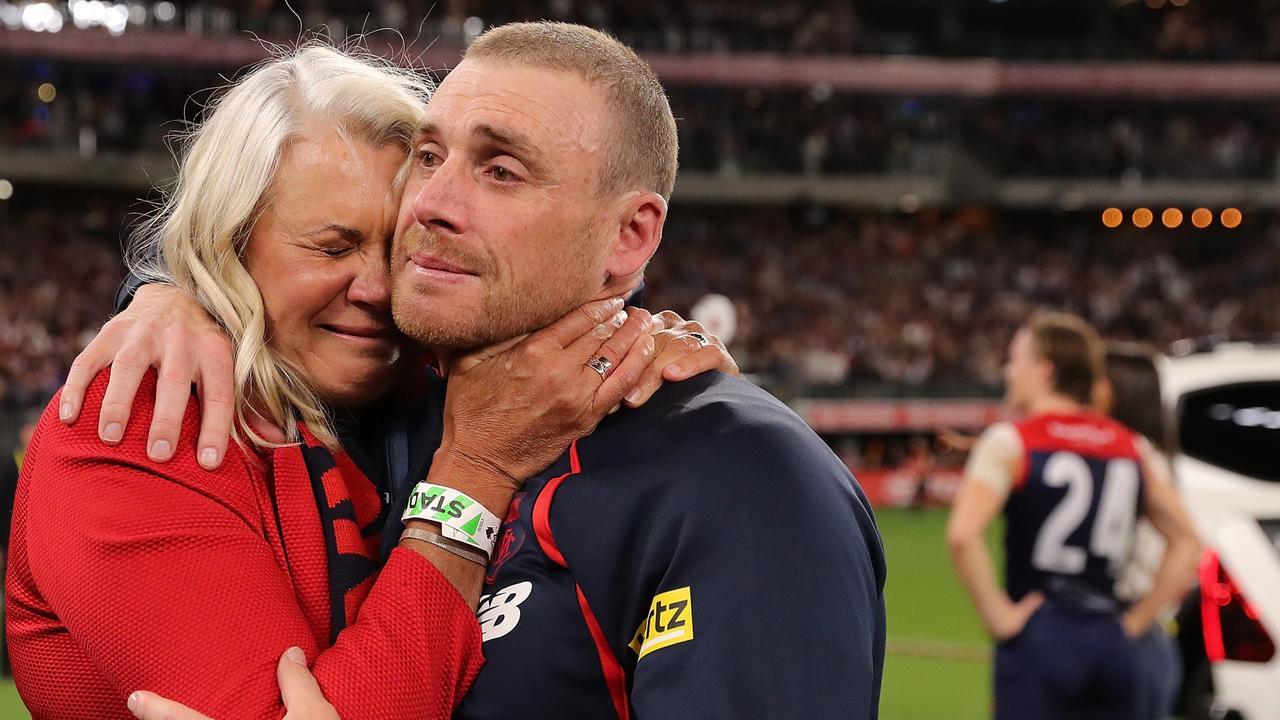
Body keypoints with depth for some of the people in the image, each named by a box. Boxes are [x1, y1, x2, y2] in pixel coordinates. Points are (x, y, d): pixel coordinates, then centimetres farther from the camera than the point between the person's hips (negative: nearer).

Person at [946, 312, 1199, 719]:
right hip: (1111, 646, 5)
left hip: (1037, 640, -5)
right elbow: (1185, 541, 15)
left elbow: (963, 536, -20)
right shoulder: (1129, 447, 12)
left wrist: (998, 616, -10)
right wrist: (1137, 620, 13)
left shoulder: (1010, 443, -4)